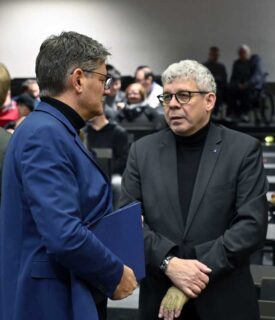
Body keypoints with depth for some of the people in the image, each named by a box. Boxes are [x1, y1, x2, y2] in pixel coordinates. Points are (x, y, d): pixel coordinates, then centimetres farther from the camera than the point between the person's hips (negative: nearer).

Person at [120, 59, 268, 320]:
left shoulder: (244, 149, -3)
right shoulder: (143, 150, 4)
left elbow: (252, 224, -10)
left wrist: (197, 268, -17)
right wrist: (169, 263, -16)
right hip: (159, 297, 2)